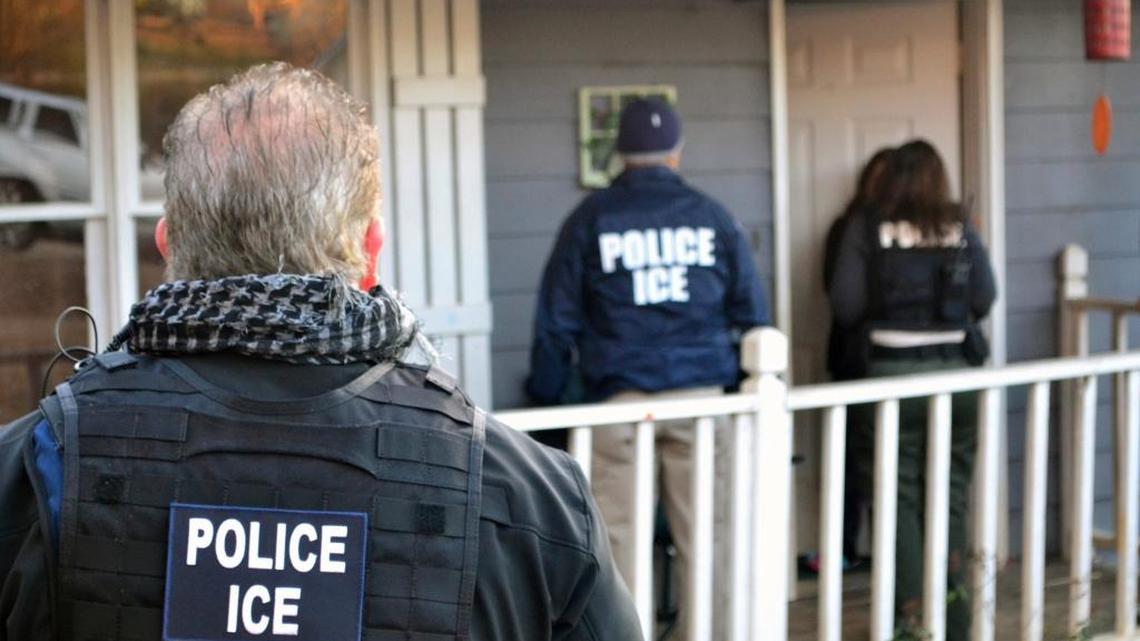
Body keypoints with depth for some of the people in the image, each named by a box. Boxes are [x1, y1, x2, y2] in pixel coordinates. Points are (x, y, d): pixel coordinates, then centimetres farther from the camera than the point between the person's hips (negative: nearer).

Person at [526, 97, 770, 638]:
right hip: (698, 392, 2)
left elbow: (556, 318, 3)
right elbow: (752, 311, 8)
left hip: (619, 397, -1)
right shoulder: (712, 217, 6)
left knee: (619, 534, 1)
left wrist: (546, 395, 10)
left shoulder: (592, 218, 3)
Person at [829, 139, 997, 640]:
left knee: (901, 499, 5)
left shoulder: (866, 229, -5)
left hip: (893, 371, -2)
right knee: (951, 497, 12)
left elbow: (845, 305, -7)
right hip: (956, 368, 2)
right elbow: (985, 298, 3)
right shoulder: (960, 228, 1)